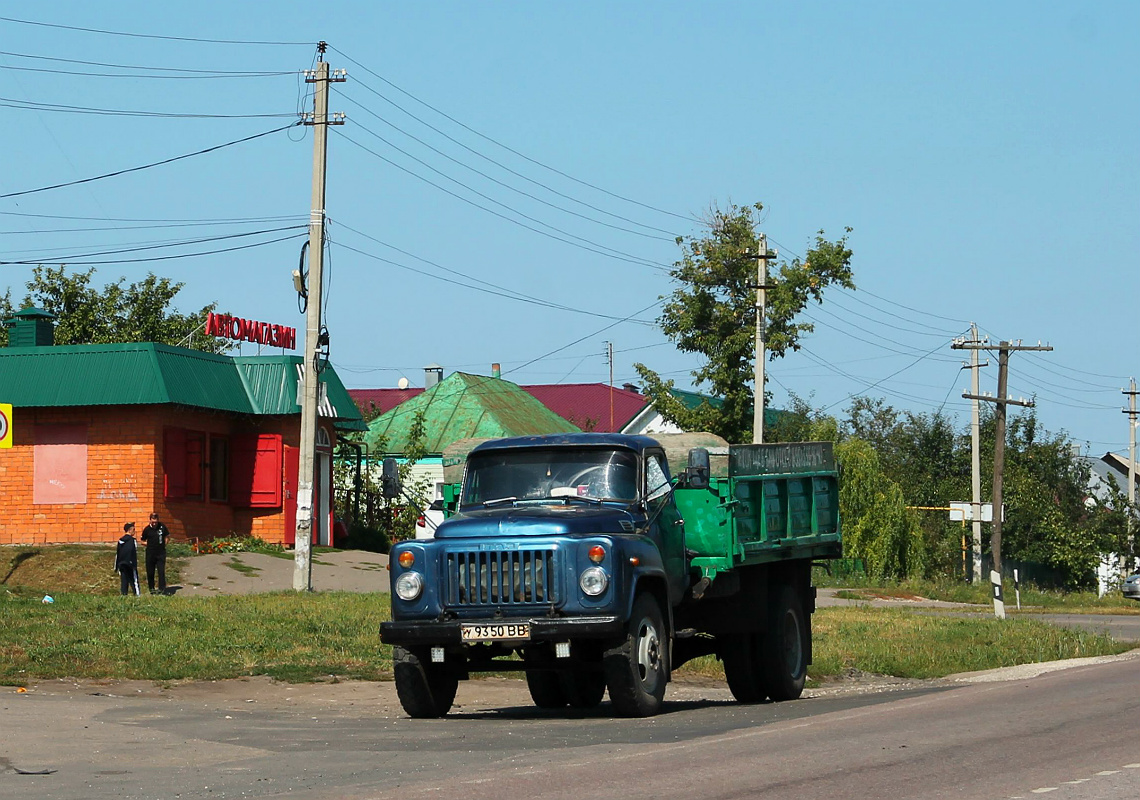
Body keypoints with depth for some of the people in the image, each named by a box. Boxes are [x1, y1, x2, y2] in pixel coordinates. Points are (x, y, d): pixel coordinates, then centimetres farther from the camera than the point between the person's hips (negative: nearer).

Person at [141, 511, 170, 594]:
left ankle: (162, 589, -6)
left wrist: (164, 544, 4)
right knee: (150, 572, 6)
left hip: (161, 553, 0)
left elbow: (167, 536, 14)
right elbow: (143, 541, 9)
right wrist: (149, 545, -3)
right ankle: (151, 588, 21)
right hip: (150, 553, 0)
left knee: (161, 571, -9)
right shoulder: (147, 529, -2)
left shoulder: (162, 527, -1)